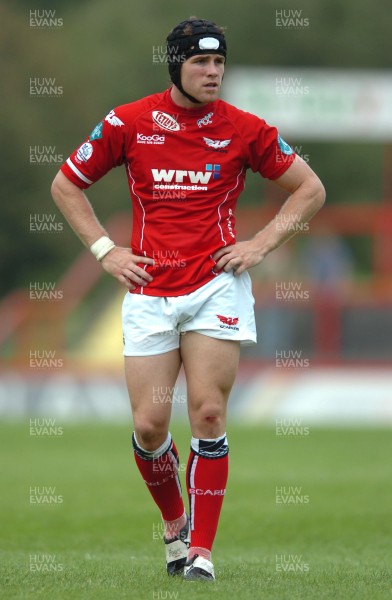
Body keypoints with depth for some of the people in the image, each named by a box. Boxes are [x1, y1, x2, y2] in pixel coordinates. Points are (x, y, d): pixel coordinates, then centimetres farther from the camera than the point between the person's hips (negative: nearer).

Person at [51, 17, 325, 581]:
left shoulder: (243, 129, 2)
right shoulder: (128, 123, 2)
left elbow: (310, 188, 12)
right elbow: (66, 185, 13)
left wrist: (261, 243, 2)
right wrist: (105, 250, 5)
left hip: (216, 283, -1)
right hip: (149, 291, 1)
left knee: (208, 413, -9)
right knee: (149, 425, -2)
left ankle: (201, 549, -2)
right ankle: (174, 521, 25)